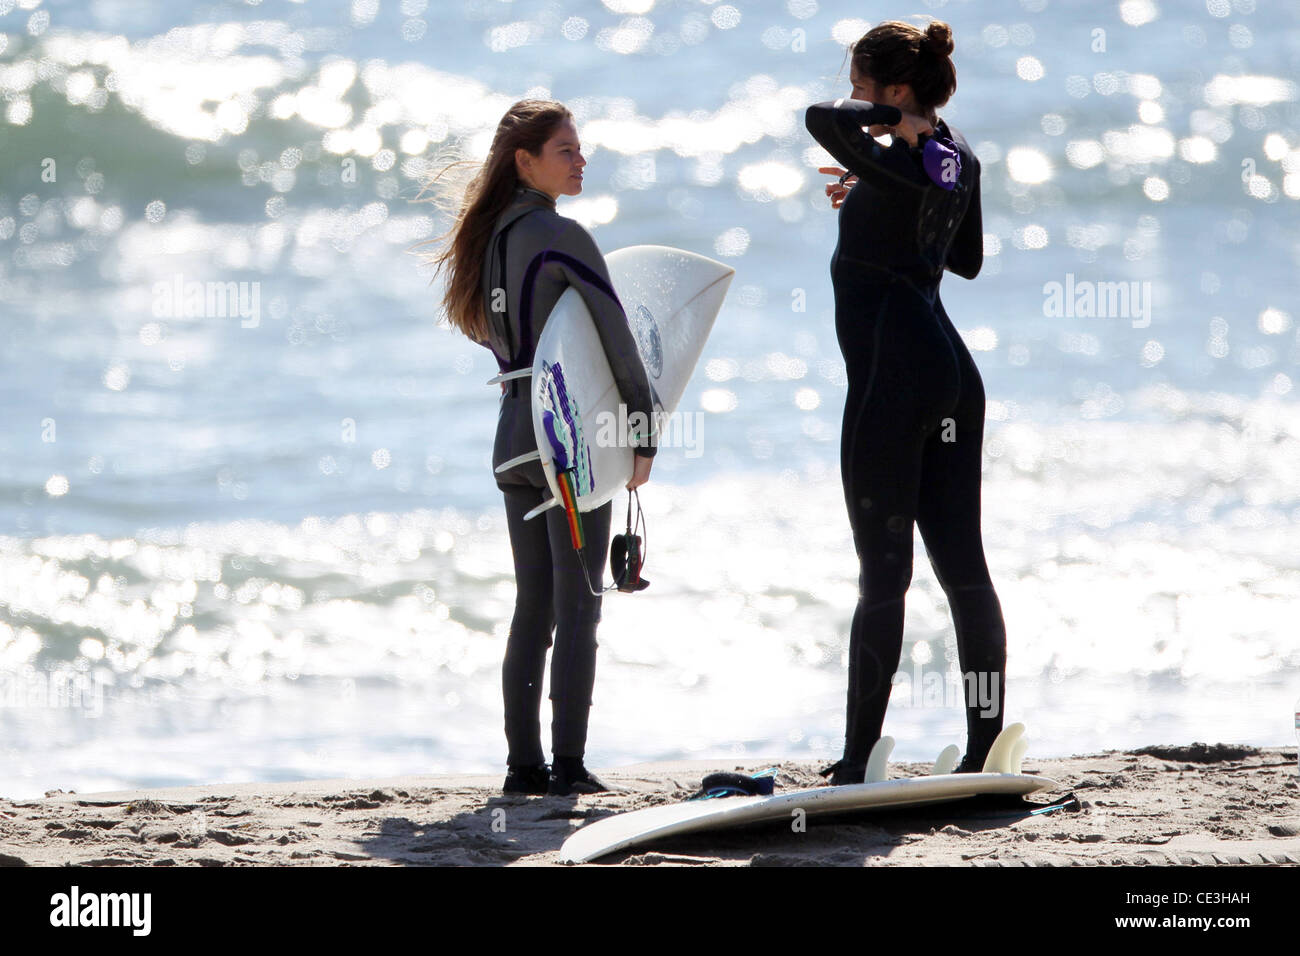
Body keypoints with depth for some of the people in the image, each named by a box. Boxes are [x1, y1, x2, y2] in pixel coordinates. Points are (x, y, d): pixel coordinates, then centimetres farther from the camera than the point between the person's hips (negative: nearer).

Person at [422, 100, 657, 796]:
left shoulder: (490, 237, 10)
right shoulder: (560, 237, -14)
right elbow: (617, 340, -14)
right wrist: (644, 430, -6)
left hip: (515, 436, 8)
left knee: (532, 604, 11)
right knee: (578, 606, -3)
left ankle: (523, 763, 10)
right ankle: (568, 765, -4)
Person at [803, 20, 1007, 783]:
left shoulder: (896, 165, -15)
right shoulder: (957, 158, 11)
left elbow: (824, 120, -33)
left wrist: (894, 120, -16)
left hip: (893, 375, -8)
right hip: (953, 377, 8)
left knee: (884, 574, -5)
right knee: (963, 567, 8)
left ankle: (859, 757, -1)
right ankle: (986, 748, 8)